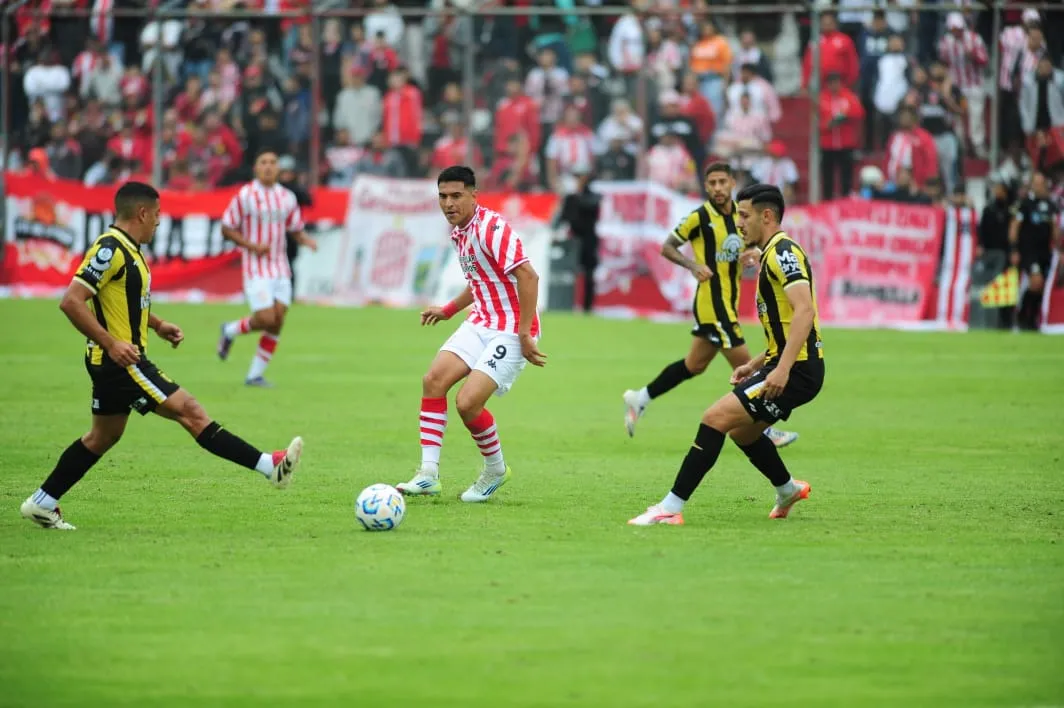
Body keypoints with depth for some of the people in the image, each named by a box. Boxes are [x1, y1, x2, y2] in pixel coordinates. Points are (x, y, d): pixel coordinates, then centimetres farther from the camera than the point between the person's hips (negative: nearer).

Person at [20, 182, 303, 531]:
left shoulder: (127, 250, 13)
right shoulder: (110, 250, -18)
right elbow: (71, 301, -24)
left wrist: (157, 324, 18)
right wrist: (111, 343, -28)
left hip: (119, 362, 11)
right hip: (118, 361, -11)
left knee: (103, 436, 19)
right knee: (190, 412, -13)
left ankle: (42, 504, 24)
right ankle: (269, 466, -17)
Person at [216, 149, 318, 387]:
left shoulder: (286, 197, 8)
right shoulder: (246, 195, -7)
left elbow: (296, 229, 18)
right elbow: (227, 229, -4)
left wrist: (306, 240, -5)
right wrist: (252, 245, -16)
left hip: (281, 269, 5)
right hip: (256, 268, -5)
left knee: (277, 322, -2)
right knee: (266, 319, -14)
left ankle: (256, 374, 8)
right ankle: (230, 331, 16)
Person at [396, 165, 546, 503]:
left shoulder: (491, 228, -19)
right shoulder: (459, 233, 11)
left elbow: (528, 276, -24)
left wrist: (524, 335, -24)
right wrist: (448, 310, 22)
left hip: (510, 331, -9)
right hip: (480, 323, 9)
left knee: (468, 402, -16)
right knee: (433, 380, -7)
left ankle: (495, 470, 11)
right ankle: (428, 474, -6)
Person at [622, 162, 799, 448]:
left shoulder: (739, 215, 8)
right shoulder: (700, 217, -11)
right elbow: (667, 247, -5)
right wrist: (694, 265, -21)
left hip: (728, 302, 8)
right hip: (712, 303, -8)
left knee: (694, 365, 16)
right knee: (744, 365, -5)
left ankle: (640, 399, 27)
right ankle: (763, 431, 4)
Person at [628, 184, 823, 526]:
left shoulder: (782, 252, -13)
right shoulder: (773, 254, 19)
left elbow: (804, 311, -26)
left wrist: (782, 369, -32)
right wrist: (756, 365, 20)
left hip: (796, 370, -11)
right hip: (786, 366, 11)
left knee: (715, 418, -17)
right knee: (740, 430, 25)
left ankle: (671, 508, -20)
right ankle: (788, 491, 44)